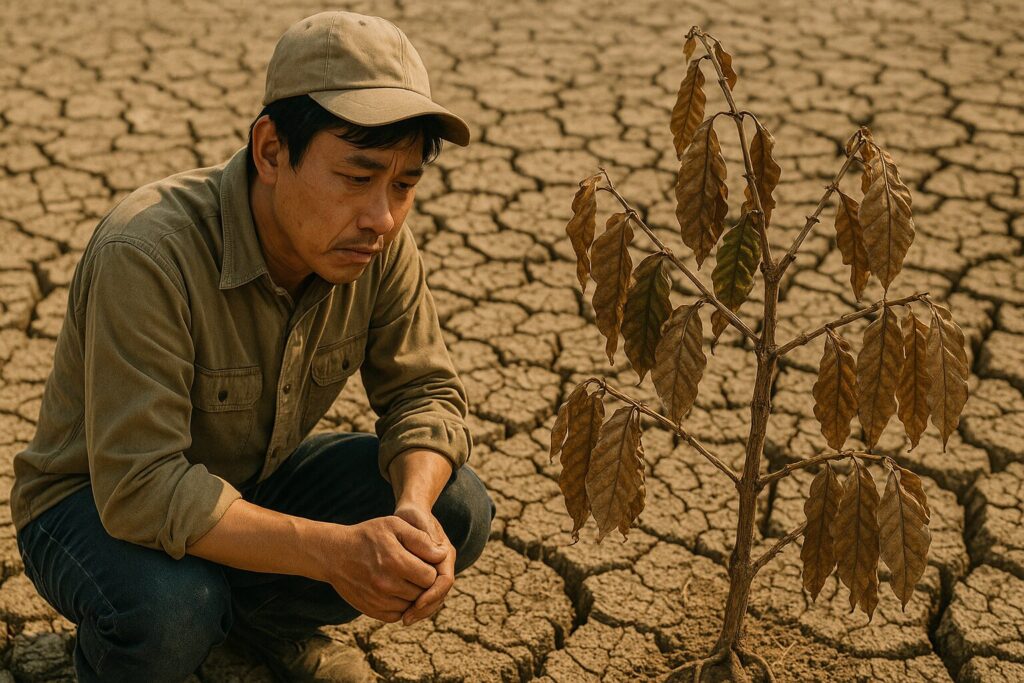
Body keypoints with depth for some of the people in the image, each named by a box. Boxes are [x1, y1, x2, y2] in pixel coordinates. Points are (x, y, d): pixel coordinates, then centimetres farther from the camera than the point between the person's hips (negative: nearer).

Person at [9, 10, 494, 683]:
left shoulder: (379, 244, -16)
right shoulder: (148, 254, -35)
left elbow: (426, 392, -9)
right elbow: (141, 486, -38)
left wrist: (412, 511, -31)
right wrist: (331, 549, -45)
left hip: (256, 482, 5)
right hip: (99, 501, -5)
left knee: (459, 508, -13)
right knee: (170, 609, -38)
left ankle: (261, 614, 9)